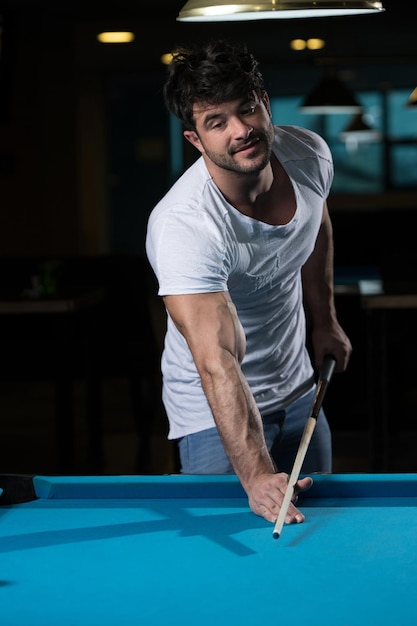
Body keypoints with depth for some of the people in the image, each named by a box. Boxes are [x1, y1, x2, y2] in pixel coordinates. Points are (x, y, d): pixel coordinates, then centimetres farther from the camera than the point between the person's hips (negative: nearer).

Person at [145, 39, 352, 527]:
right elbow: (217, 362, -43)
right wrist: (256, 473, -52)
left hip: (297, 391, 6)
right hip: (218, 412, -6)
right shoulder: (182, 227, -35)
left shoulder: (309, 154, -14)